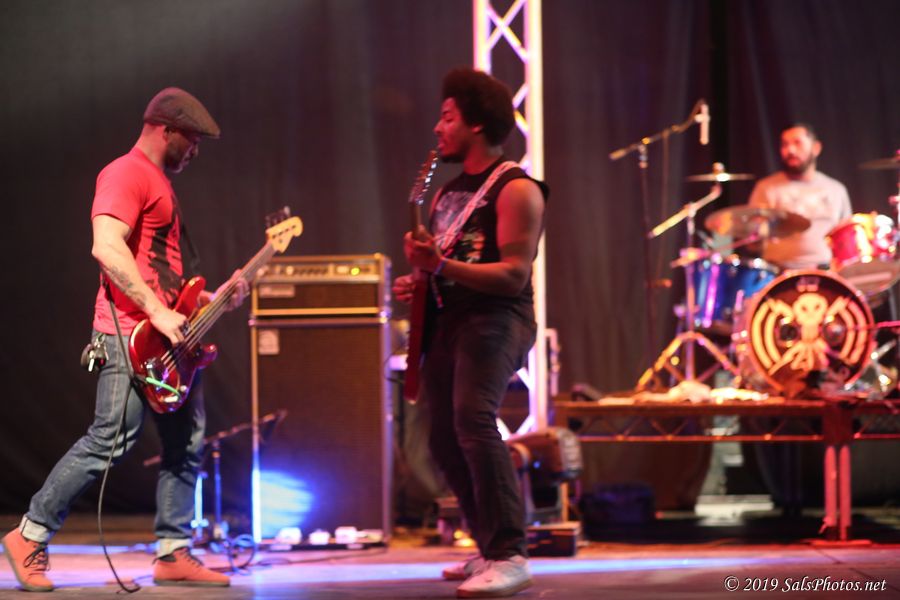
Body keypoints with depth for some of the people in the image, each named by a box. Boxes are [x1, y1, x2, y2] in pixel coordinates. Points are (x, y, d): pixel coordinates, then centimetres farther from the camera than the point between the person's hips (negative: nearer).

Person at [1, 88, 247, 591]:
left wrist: (211, 300, 17)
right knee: (111, 442, -11)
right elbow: (107, 248, -23)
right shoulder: (127, 174, -8)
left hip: (168, 338, 10)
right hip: (130, 333, -10)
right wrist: (158, 312, -24)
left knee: (188, 443, 6)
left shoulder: (160, 182, 24)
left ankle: (175, 554, 11)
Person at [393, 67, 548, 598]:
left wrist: (441, 265, -27)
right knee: (445, 439, 10)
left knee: (473, 420, -27)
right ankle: (490, 550, 22)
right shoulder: (448, 193, 19)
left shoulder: (515, 189, -8)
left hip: (495, 320, -10)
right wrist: (417, 283, 8)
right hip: (448, 320, 10)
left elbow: (513, 275, -17)